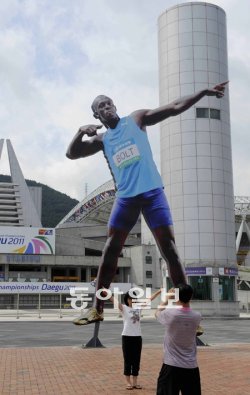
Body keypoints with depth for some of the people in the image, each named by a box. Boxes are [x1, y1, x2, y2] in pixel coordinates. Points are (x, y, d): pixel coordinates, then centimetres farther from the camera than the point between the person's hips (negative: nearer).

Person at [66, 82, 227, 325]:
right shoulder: (101, 140, 14)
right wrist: (81, 131, -11)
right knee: (110, 251, 2)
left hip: (152, 192, -3)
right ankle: (97, 309, 10)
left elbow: (174, 108, 4)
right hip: (125, 197, 3)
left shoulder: (137, 119, 8)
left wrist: (204, 92, -5)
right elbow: (71, 154, 7)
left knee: (169, 248, -7)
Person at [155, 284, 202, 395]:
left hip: (171, 365, -3)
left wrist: (167, 299, 19)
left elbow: (157, 313, 10)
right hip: (191, 367, 3)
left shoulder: (170, 313, -14)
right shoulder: (197, 316, -7)